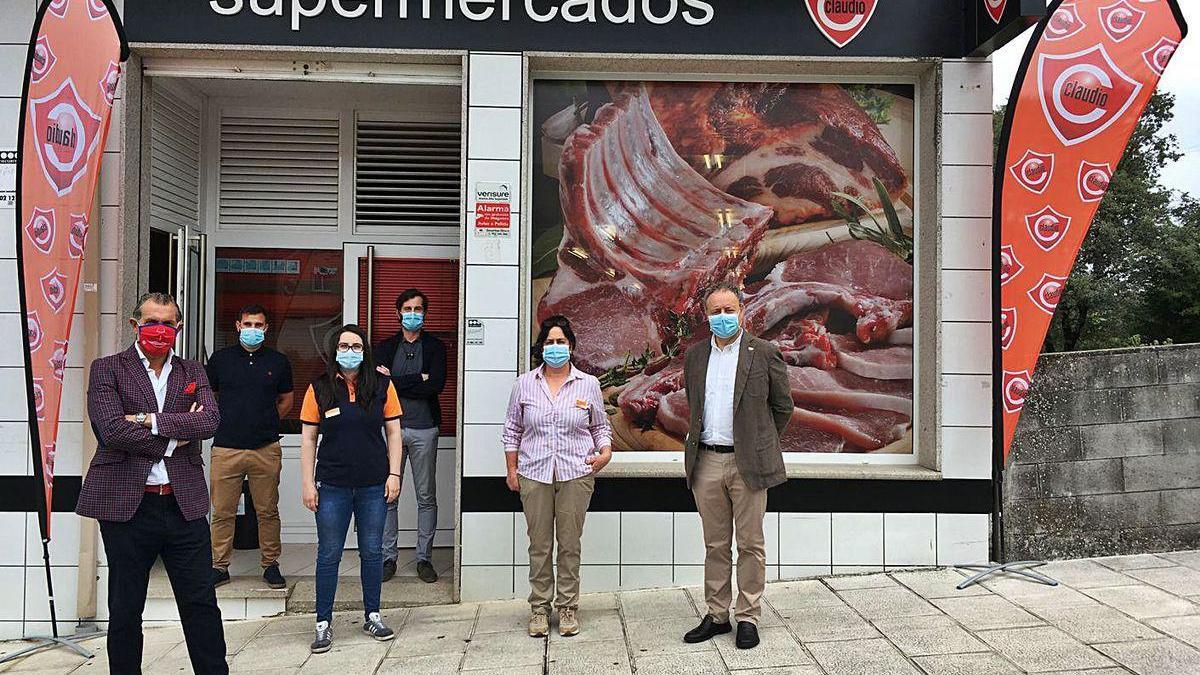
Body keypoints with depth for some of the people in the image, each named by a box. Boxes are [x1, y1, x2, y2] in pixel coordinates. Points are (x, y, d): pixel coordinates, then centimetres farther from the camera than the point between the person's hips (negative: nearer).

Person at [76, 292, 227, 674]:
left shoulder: (193, 373, 11)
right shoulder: (107, 369, 3)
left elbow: (210, 421, -7)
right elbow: (112, 430, -12)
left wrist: (149, 420, -13)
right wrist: (172, 441, -9)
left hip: (184, 506, 2)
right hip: (127, 506, -2)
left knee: (201, 605, 7)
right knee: (124, 611, 10)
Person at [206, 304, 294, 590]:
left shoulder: (278, 361, 8)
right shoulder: (220, 359, 7)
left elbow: (286, 399, 19)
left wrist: (266, 422, 10)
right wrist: (225, 421, 9)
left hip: (266, 449, 0)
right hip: (226, 448, 0)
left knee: (268, 511, 5)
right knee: (222, 512, 3)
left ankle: (270, 564, 17)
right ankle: (219, 567, 15)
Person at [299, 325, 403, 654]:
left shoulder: (382, 386, 1)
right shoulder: (319, 388, -1)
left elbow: (393, 432, 5)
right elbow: (308, 439, 2)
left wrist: (394, 474, -1)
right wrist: (307, 483, -2)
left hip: (374, 485, 1)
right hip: (332, 485, -1)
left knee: (372, 552, 10)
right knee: (328, 555, 5)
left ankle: (372, 616, 24)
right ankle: (323, 624, 15)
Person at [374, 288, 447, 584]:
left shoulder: (434, 346, 5)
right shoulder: (386, 347, 11)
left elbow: (437, 384, -11)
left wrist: (395, 381, -11)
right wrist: (418, 380, -13)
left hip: (424, 429, -1)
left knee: (426, 497, 5)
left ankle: (424, 558, 15)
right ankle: (388, 557, 13)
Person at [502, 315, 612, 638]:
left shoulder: (588, 384, 6)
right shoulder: (524, 384, 7)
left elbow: (601, 426, 13)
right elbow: (512, 430, 11)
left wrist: (605, 453, -5)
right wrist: (512, 470, 6)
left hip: (576, 474, 0)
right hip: (534, 475, 1)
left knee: (570, 544, 4)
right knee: (539, 545, 5)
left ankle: (568, 607, 16)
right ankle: (539, 608, 16)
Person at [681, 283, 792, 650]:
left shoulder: (764, 353, -2)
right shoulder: (694, 355, 10)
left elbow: (783, 406, 6)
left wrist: (761, 443, 10)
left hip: (748, 463, -3)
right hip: (706, 461, 4)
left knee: (750, 544, 3)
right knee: (715, 546, 11)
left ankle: (748, 618, 13)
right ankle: (716, 616, 20)